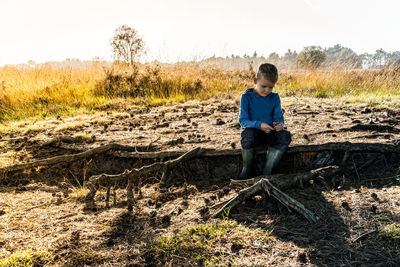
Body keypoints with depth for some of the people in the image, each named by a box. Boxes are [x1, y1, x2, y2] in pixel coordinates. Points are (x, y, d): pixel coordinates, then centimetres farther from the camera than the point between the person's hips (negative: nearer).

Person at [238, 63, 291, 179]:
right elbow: (243, 120, -10)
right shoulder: (247, 96, -5)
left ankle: (266, 171, -21)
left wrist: (280, 125, -23)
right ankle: (247, 170, -14)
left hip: (269, 132, 4)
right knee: (247, 134, -38)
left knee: (285, 136, -26)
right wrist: (259, 125, -28)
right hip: (253, 130, -3)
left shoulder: (274, 97, 5)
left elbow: (279, 117, 4)